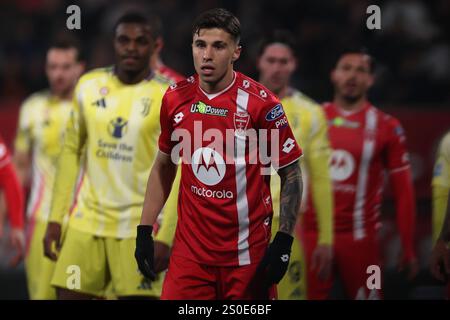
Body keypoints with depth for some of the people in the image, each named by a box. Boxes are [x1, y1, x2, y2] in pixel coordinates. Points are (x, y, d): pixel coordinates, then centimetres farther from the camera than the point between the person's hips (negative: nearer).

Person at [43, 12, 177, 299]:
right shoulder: (89, 86, 6)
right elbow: (72, 151, 13)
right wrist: (55, 219, 8)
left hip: (139, 227, -4)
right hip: (87, 221, 4)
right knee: (69, 294, 0)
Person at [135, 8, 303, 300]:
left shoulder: (261, 103, -10)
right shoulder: (175, 99, 3)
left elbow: (291, 173, -4)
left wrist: (284, 241, -11)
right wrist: (145, 230, 11)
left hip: (247, 254, -3)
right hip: (189, 250, 3)